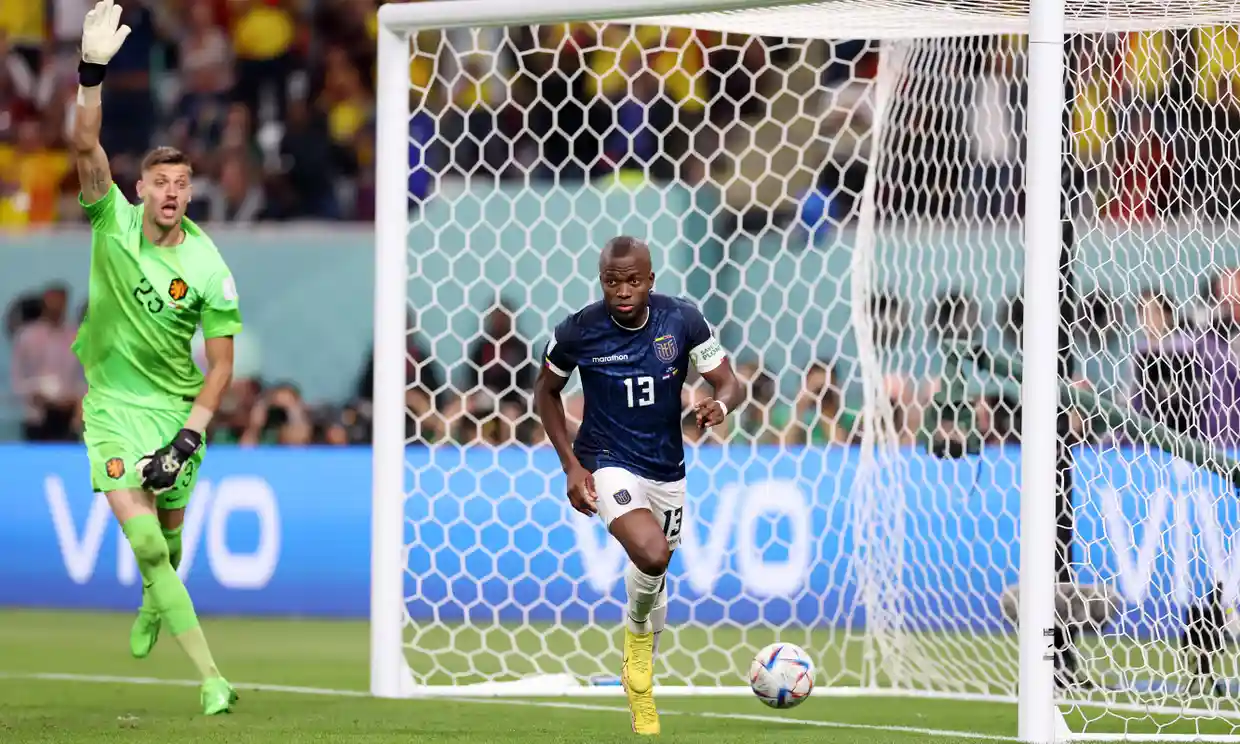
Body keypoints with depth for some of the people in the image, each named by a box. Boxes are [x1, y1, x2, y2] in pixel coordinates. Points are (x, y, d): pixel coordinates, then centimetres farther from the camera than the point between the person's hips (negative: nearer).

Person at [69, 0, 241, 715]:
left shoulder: (207, 268, -11)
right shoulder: (113, 222, -9)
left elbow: (221, 365, -6)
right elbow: (86, 146, -23)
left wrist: (187, 439, -15)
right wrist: (93, 71, -37)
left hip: (178, 405, 1)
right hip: (113, 400, -1)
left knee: (169, 539, 13)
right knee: (144, 539, -17)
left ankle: (152, 610, 52)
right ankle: (211, 676, -22)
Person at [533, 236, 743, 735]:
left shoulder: (683, 321, -11)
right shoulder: (578, 331, -15)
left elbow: (730, 383, -5)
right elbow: (546, 392, 2)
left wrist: (720, 404, -30)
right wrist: (571, 464, -7)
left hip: (667, 469, 4)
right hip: (608, 464, -4)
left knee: (655, 575, 18)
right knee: (651, 552, -31)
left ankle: (640, 679, 43)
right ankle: (637, 633, 1)